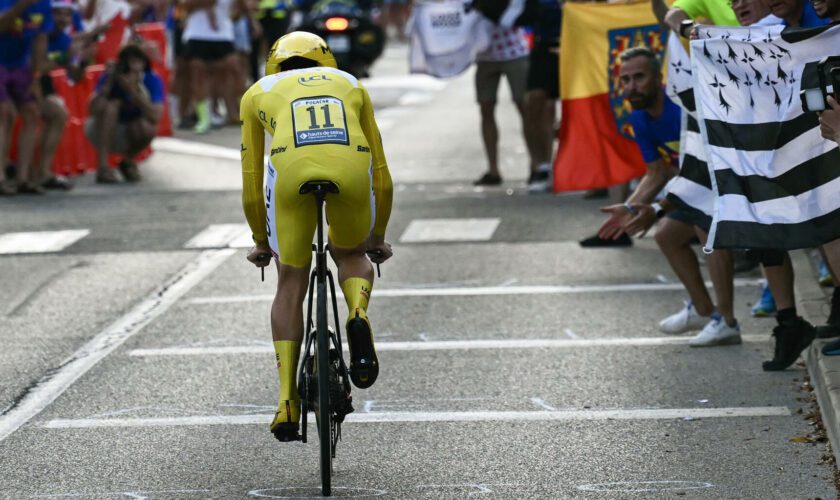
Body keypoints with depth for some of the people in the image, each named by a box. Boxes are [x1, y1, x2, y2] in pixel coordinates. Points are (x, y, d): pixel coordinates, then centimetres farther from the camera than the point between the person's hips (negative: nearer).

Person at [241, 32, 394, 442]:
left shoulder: (258, 92, 33)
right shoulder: (351, 85, 36)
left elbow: (251, 185, 33)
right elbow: (382, 178, 39)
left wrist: (261, 242, 47)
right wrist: (378, 237, 51)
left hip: (291, 170, -1)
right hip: (352, 167, 1)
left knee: (291, 285, 17)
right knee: (350, 255, 30)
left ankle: (288, 404, 11)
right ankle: (358, 316, -2)